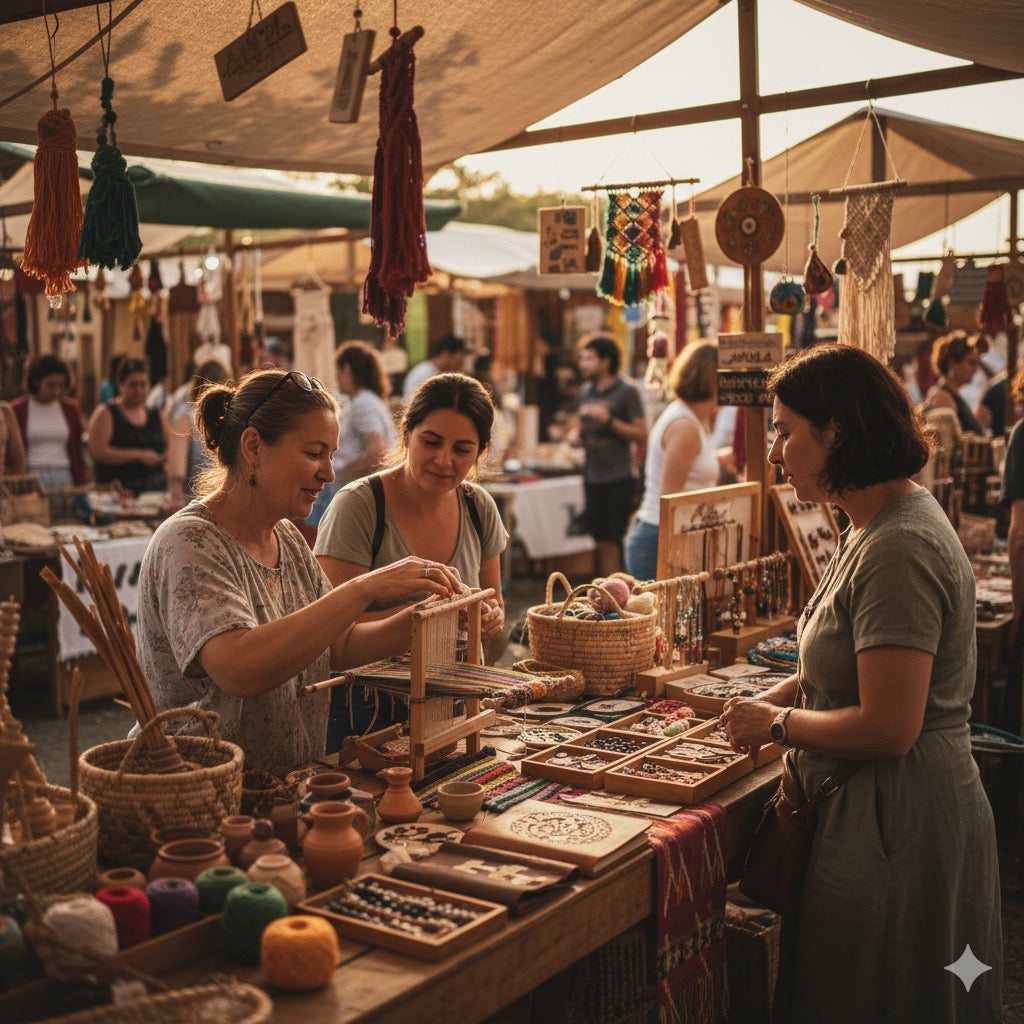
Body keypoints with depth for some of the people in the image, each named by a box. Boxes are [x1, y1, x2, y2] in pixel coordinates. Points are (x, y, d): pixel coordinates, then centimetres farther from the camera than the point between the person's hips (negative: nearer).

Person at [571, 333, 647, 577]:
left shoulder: (626, 392, -7)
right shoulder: (585, 391, 12)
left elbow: (641, 435, -11)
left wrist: (609, 420, -20)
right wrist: (577, 435, 3)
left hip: (619, 479, -6)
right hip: (592, 477, 6)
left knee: (616, 544, -4)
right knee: (602, 544, 9)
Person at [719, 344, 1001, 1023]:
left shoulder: (899, 549, -24)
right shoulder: (877, 526, 9)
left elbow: (888, 729, -27)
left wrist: (777, 723, -13)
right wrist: (780, 697, 7)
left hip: (898, 826, -10)